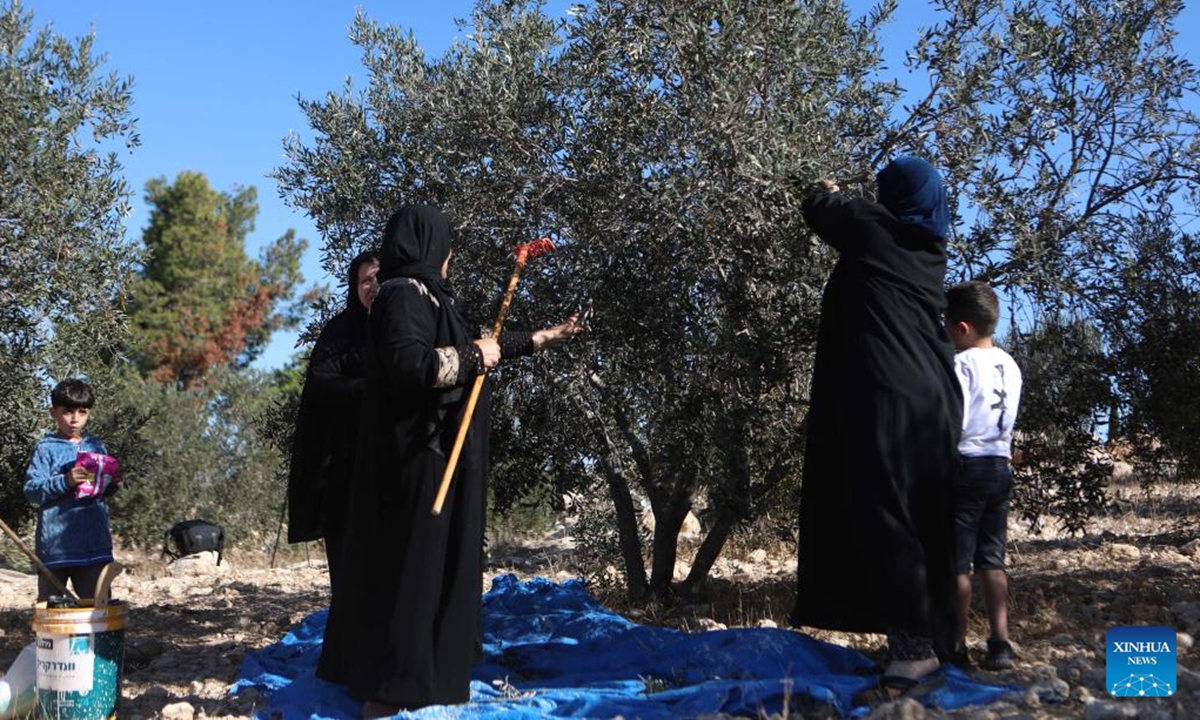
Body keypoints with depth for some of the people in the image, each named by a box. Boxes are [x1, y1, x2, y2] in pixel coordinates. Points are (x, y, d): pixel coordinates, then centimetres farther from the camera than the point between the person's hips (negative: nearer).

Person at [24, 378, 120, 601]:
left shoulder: (96, 446, 12)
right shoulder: (46, 448, -2)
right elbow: (32, 490, -10)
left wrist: (112, 486, -4)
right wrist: (65, 481, -23)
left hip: (94, 542, 4)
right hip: (56, 543, -3)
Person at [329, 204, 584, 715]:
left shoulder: (426, 297, 16)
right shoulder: (403, 294, -14)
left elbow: (476, 348, 28)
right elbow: (406, 364, -29)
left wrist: (540, 339, 36)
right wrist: (473, 357, -15)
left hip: (434, 452, 10)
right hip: (422, 455, -10)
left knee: (438, 565, 14)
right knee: (413, 566, -8)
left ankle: (416, 678, 24)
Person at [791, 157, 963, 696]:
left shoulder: (871, 227, 3)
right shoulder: (932, 250, 17)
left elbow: (818, 210, 20)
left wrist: (829, 192, 42)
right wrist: (839, 202, 50)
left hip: (884, 396, -6)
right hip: (935, 398, 6)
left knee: (884, 516, -8)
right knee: (927, 522, 8)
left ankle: (913, 646, -14)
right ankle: (936, 640, 12)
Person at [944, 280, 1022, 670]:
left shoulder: (962, 364, -14)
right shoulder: (1010, 366, 10)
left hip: (966, 467, -7)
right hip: (1001, 465, 7)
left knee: (957, 560, 2)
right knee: (992, 559, 9)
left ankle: (957, 643, 8)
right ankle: (1000, 642, 4)